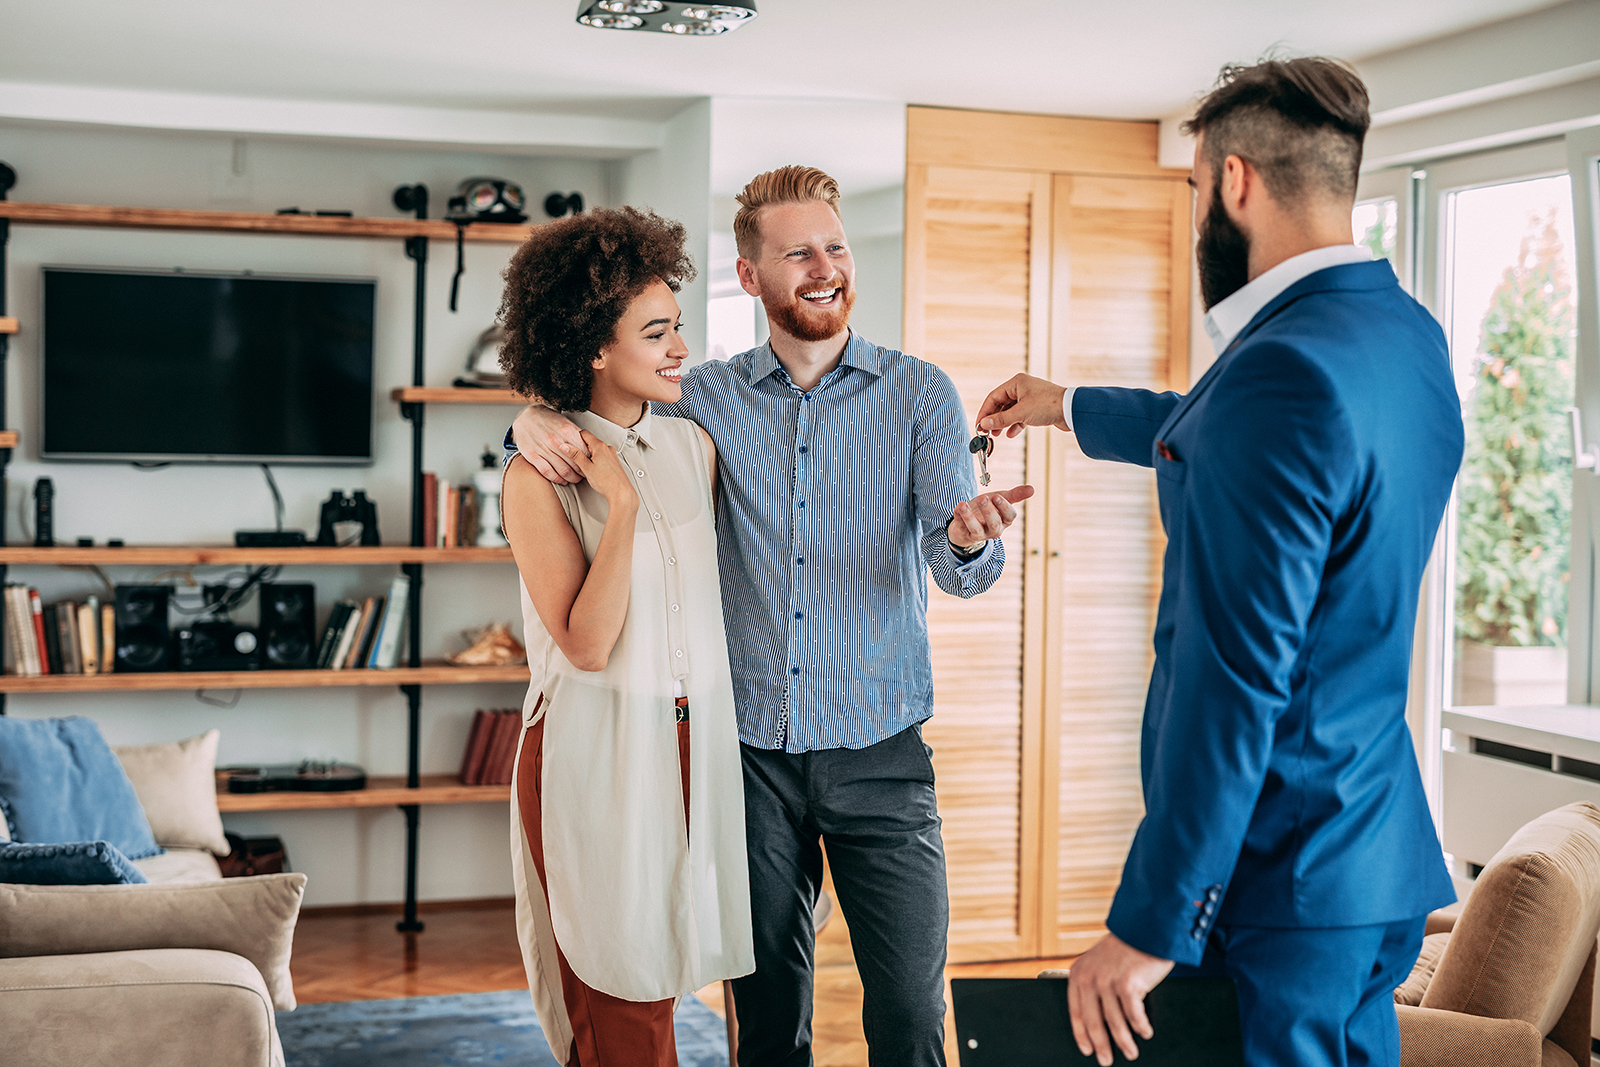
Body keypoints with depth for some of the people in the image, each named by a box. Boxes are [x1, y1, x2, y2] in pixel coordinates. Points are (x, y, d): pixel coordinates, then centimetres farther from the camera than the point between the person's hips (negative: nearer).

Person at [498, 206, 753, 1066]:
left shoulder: (694, 445, 8)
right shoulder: (537, 478, -10)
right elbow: (587, 643, -16)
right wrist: (623, 506, -19)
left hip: (690, 742, 6)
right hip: (596, 749, -5)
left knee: (658, 982, 10)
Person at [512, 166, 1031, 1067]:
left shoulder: (920, 395, 0)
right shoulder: (712, 398, 4)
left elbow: (960, 568, -8)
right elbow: (610, 433, 15)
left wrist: (971, 537, -33)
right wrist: (537, 420, -9)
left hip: (879, 751, -1)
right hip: (753, 751, 2)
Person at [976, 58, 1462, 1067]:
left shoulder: (1281, 372, -23)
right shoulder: (1409, 334, 8)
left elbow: (1233, 682, -25)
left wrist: (1148, 926, -20)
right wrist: (1069, 406, 42)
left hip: (1281, 889, -9)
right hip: (1381, 867, 9)